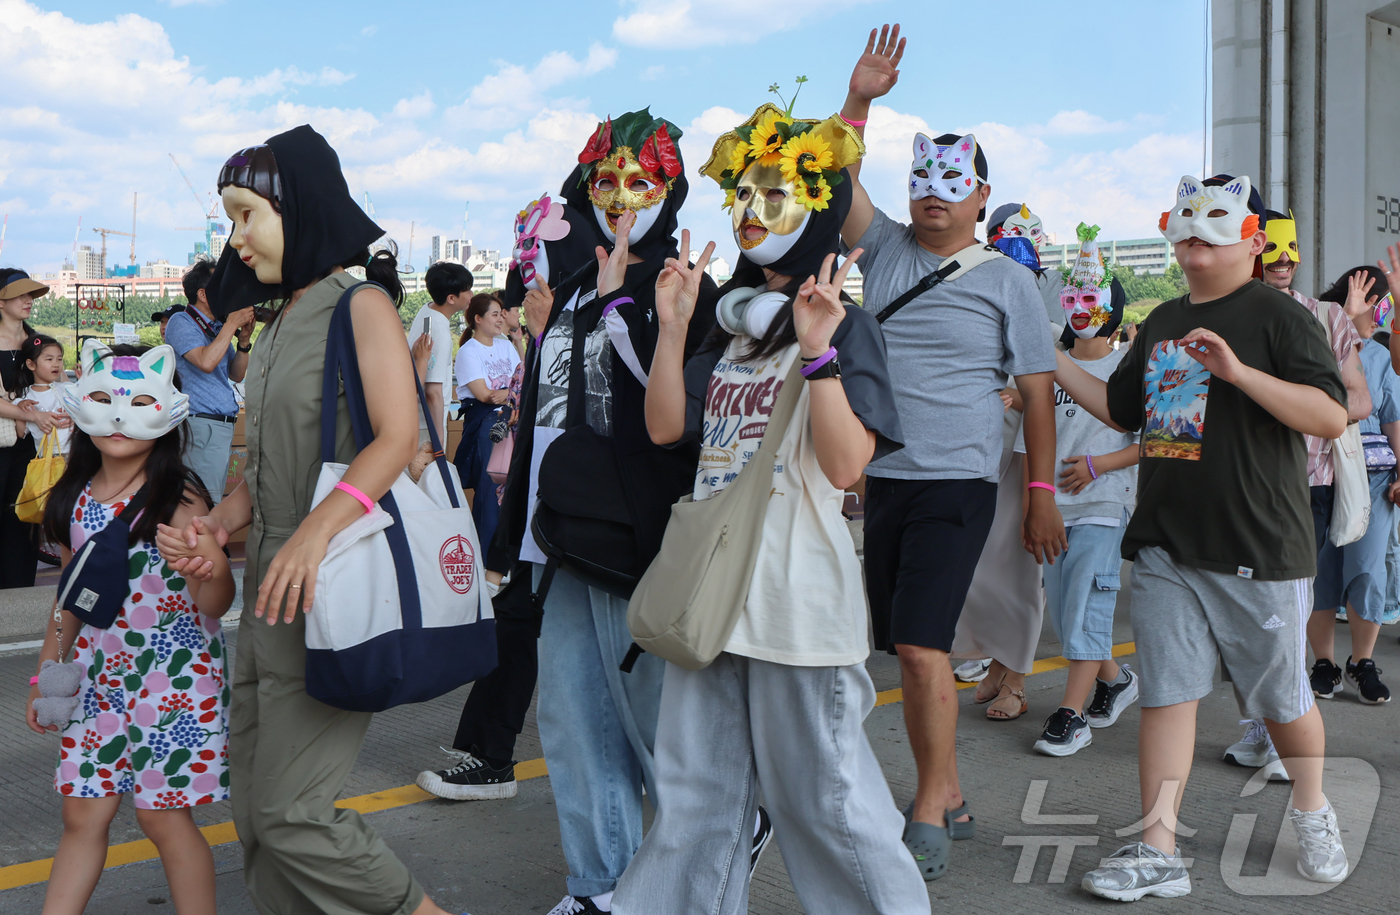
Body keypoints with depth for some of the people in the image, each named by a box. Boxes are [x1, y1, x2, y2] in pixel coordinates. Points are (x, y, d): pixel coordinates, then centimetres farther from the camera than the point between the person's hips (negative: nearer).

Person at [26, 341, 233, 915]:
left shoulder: (178, 499, -14)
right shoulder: (77, 499, 4)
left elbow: (212, 606, -19)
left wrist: (215, 571, -41)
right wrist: (46, 673, 18)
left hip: (171, 675, -5)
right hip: (99, 673, 6)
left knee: (163, 815, 1)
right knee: (82, 813, 10)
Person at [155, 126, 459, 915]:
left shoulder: (362, 304, -6)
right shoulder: (283, 321, 19)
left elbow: (399, 439, -18)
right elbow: (268, 463, 17)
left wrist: (315, 533, -30)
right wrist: (216, 526, -1)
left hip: (335, 584, -9)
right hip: (273, 585, 9)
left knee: (290, 814, -8)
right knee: (255, 810, 11)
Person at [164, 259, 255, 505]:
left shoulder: (217, 327, 15)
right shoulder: (181, 322, -6)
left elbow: (237, 375, 16)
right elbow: (206, 362, -22)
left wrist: (244, 340, 1)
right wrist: (232, 324, -14)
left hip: (223, 426, 8)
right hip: (201, 425, -8)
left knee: (215, 501, 11)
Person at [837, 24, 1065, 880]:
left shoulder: (1009, 279, 1)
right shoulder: (887, 247, 11)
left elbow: (1039, 391, 1)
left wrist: (1044, 496, -2)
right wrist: (859, 99, -9)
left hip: (957, 485, -5)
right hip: (883, 480, 5)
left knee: (921, 644, -14)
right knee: (910, 651, 10)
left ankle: (928, 818, -2)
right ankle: (949, 797, 23)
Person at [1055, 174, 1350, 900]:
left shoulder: (1275, 315, -5)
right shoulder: (1162, 322, 15)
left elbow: (1332, 417, -15)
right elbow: (1120, 409, 25)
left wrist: (1238, 371, -25)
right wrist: (1051, 358, 18)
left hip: (1257, 549, -5)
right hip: (1165, 546, 5)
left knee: (1280, 696, 10)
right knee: (1165, 692, 3)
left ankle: (1313, 818, 36)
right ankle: (1157, 850, 8)